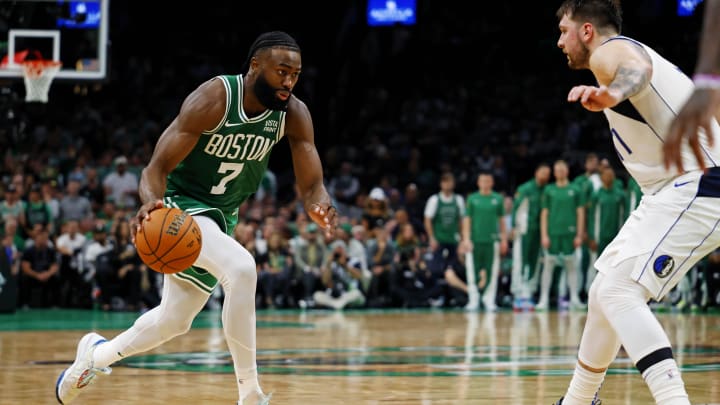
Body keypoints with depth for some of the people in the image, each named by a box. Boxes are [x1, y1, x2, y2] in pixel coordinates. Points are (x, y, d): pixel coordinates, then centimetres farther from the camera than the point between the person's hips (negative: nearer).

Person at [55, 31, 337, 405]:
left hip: (222, 215, 7)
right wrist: (151, 202, -48)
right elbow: (156, 168, -25)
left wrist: (320, 206, -38)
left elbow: (312, 184, -13)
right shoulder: (213, 99, -27)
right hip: (181, 207, -7)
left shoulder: (294, 114, -13)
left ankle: (97, 354, 47)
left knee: (174, 321, 19)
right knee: (241, 267, -34)